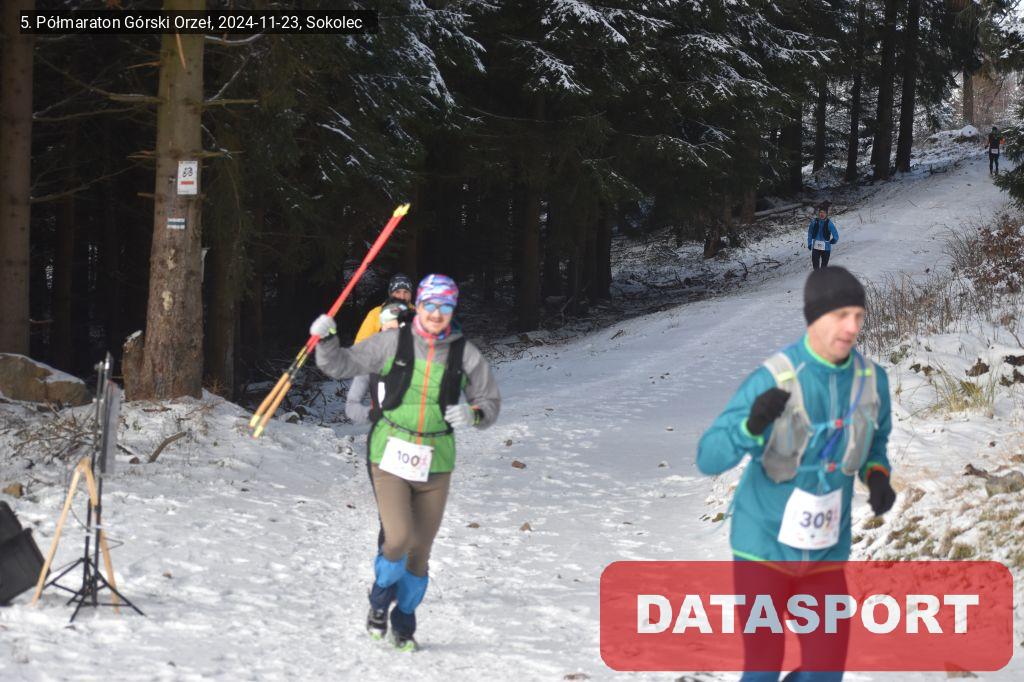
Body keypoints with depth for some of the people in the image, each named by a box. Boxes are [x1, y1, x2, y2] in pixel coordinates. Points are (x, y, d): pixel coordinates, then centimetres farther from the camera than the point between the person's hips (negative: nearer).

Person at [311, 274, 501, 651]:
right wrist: (325, 340, -14)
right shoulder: (392, 342, -2)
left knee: (420, 550, 8)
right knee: (398, 541, -15)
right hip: (391, 457, -2)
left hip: (435, 464, 2)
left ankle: (404, 621, 29)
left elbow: (490, 403, 11)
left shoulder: (465, 354, 2)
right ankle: (381, 595, 17)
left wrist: (473, 414, -11)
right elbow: (340, 365, 5)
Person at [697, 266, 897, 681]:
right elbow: (708, 458, -21)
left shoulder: (871, 380, -6)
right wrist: (753, 425, -41)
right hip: (765, 545, -4)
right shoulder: (773, 380, -21)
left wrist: (877, 475, -8)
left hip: (825, 550, 4)